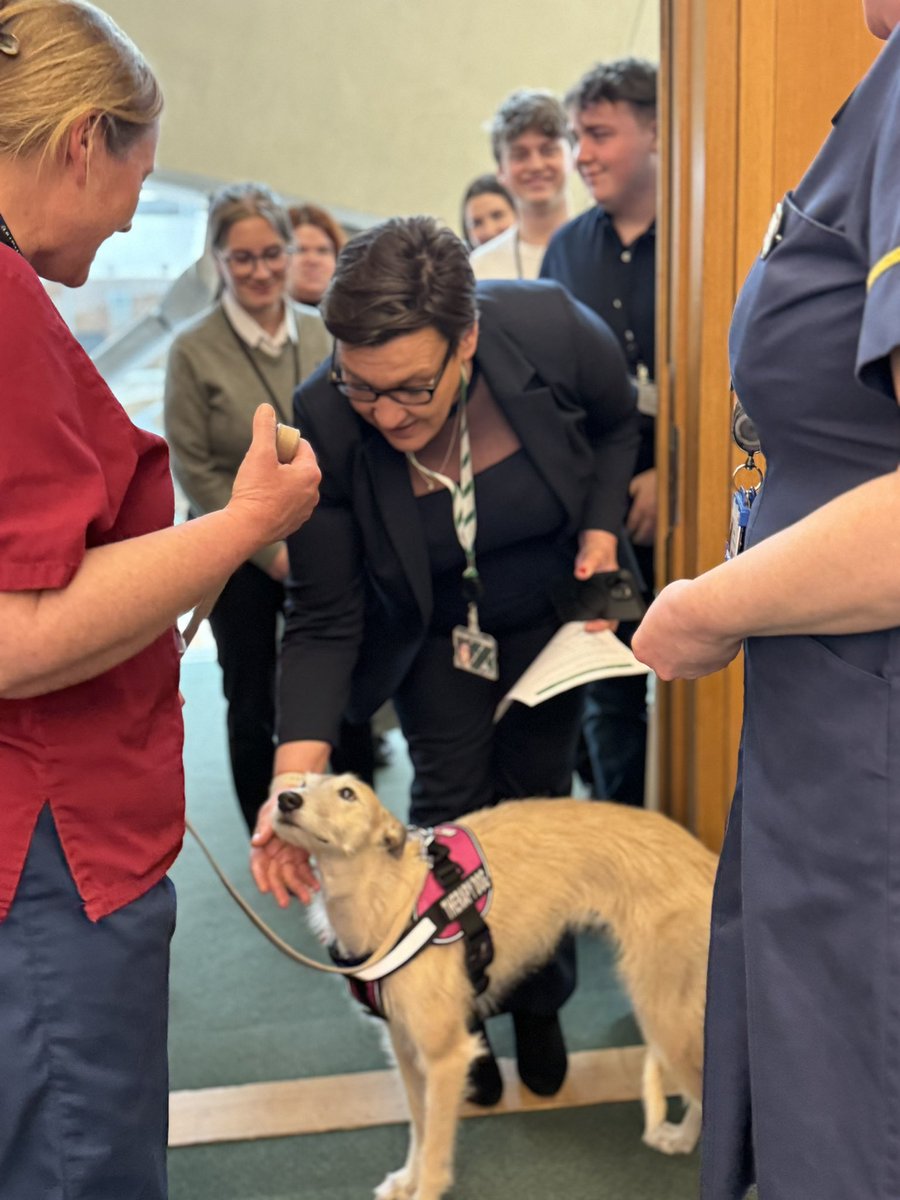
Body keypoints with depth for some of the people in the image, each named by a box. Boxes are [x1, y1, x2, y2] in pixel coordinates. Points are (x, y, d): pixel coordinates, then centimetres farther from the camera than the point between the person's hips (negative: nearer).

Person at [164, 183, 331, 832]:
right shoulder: (194, 350, -9)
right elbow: (194, 467, -7)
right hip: (242, 556, -2)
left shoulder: (322, 333, -1)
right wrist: (270, 548, -9)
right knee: (253, 700, 9)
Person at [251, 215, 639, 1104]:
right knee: (451, 810, -1)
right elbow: (324, 620, -27)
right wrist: (296, 771, -39)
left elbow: (616, 422, -6)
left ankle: (539, 1007, 33)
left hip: (551, 621, 1)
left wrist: (600, 533, -18)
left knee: (538, 803, 12)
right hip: (433, 640, -1)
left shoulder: (550, 329, -32)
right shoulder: (322, 427, -34)